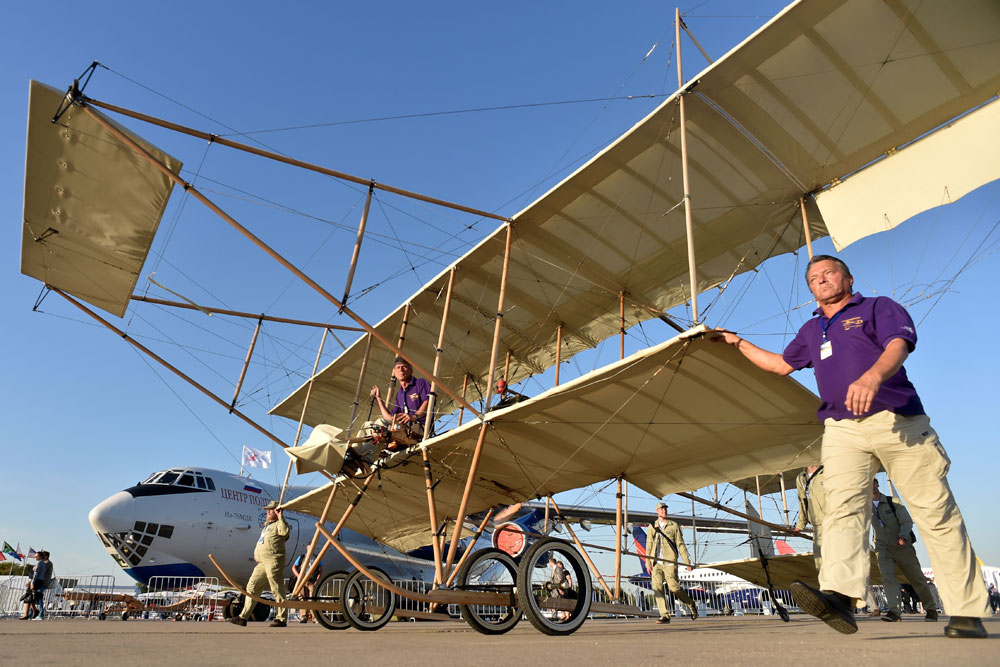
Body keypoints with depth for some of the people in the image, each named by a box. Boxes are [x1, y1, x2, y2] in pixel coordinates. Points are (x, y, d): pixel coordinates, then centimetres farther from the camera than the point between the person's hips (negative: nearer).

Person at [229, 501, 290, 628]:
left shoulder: (278, 524, -4)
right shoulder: (267, 525, 24)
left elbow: (284, 532, -28)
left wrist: (281, 517, -24)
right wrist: (256, 553, 17)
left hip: (274, 561, -10)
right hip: (262, 563, 10)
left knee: (277, 590, -6)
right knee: (252, 588, 10)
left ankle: (281, 618, -2)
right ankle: (243, 617, 16)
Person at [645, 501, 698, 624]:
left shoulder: (674, 526, 6)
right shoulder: (652, 527, 12)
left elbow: (680, 544, 4)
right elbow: (649, 546, 11)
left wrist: (687, 561, -2)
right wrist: (648, 563, 4)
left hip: (669, 562, -3)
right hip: (656, 563, 3)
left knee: (674, 587, -7)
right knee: (657, 588, -7)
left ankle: (691, 604, 20)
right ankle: (664, 616, -1)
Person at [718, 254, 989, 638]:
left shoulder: (878, 307, 8)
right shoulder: (811, 331, 25)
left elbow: (898, 346, -12)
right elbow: (782, 364, 36)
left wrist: (872, 376, -33)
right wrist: (738, 343, 35)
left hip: (897, 420, -4)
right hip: (842, 429, 4)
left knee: (937, 512, -1)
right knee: (842, 507, -15)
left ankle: (967, 611, 8)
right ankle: (839, 594, -28)